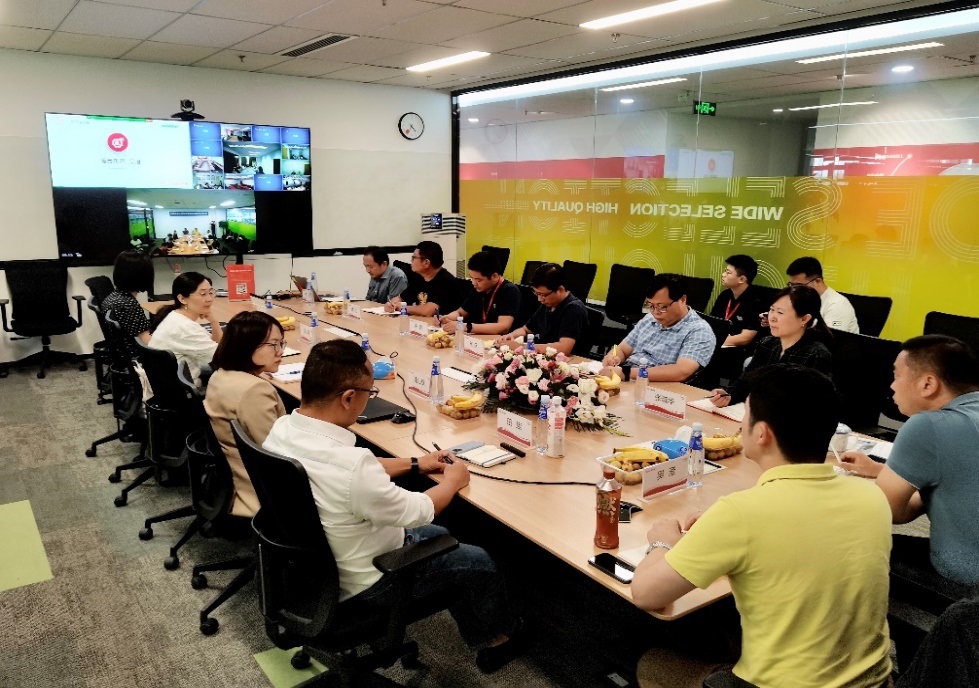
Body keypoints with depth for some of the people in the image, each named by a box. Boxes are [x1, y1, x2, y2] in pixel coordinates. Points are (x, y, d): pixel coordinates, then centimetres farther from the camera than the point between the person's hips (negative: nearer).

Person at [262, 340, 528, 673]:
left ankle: (478, 632, 43)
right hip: (361, 581, -8)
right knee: (479, 562, 12)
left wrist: (414, 464, 9)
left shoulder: (282, 428, -13)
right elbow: (416, 512, -22)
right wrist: (452, 481, -3)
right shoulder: (349, 463, -40)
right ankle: (498, 639, 41)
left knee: (439, 536, 25)